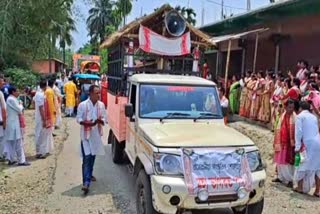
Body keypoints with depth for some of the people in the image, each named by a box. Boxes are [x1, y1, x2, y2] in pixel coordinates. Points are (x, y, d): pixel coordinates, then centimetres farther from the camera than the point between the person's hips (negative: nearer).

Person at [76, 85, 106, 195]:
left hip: (96, 134, 4)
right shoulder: (82, 105, -10)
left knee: (93, 156, 17)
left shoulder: (101, 105, 0)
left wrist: (100, 121, -19)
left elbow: (104, 119, 3)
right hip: (86, 135, -4)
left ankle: (89, 174, 40)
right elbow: (78, 119, -6)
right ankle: (86, 183, -14)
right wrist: (86, 123, -25)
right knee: (87, 158, -11)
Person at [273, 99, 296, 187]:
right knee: (280, 160, 14)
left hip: (289, 143, -6)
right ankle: (281, 177, 27)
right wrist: (277, 142, 10)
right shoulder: (282, 116, 7)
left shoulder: (295, 117, -12)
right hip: (281, 142, 6)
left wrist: (294, 142, -22)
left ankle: (290, 179, 9)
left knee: (289, 161, 0)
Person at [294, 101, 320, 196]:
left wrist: (297, 147, -6)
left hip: (309, 144, -6)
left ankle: (300, 187, 13)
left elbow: (299, 132, -7)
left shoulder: (300, 116, 2)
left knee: (303, 166, 6)